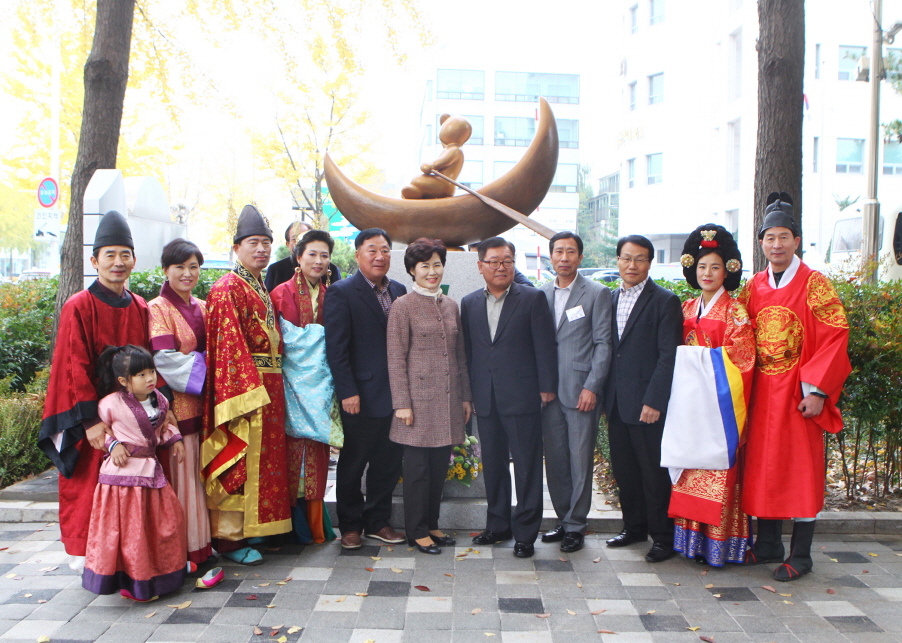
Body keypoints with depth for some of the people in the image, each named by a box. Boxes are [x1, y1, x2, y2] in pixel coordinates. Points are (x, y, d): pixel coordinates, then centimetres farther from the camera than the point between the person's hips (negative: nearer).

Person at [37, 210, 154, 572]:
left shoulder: (141, 309, 7)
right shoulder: (78, 308, -8)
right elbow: (75, 368, -11)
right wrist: (90, 419, -16)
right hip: (93, 415, -4)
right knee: (89, 483, 2)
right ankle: (85, 553, 16)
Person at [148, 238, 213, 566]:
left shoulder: (202, 308, 14)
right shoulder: (157, 308, -5)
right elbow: (165, 358, -15)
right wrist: (202, 367, -13)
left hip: (201, 401, 6)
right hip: (176, 401, -6)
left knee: (201, 471, 9)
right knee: (180, 473, -4)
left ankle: (202, 541, 18)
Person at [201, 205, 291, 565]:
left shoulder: (262, 289, 18)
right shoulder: (227, 289, -9)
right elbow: (229, 344, -16)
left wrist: (273, 384, 12)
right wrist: (248, 393, -22)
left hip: (268, 383, 9)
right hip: (243, 384, -9)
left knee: (262, 459, 13)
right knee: (240, 459, -4)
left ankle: (249, 528, 24)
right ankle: (229, 539, 5)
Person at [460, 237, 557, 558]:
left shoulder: (533, 299, -1)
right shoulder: (469, 304, 11)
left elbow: (545, 347, -3)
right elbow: (467, 351, 12)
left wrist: (546, 388, -6)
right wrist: (468, 394, 10)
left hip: (521, 397, -4)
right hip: (486, 400, 4)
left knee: (526, 467, 2)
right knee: (493, 465, 13)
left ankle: (525, 534, 12)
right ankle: (498, 526, 27)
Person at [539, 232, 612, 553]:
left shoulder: (597, 293, -1)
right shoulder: (541, 294, 12)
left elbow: (603, 344, -5)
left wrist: (592, 387, -12)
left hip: (581, 391, -4)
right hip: (548, 391, 4)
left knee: (580, 461, 0)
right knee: (554, 460, 10)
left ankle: (575, 526, 12)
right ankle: (563, 519, 24)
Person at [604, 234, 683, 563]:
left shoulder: (665, 301, -6)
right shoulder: (611, 299, 13)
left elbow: (669, 356, -11)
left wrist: (654, 401, -17)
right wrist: (605, 395, 9)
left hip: (647, 404, -6)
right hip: (616, 402, 6)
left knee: (654, 472, 1)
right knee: (624, 470, 14)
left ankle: (663, 537, 15)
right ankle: (634, 526, 30)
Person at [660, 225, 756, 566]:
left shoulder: (734, 311, -4)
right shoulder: (687, 308, 13)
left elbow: (738, 358, -10)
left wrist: (699, 357, -11)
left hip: (719, 402, -5)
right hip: (688, 401, 5)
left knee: (716, 471, -4)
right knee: (688, 468, 6)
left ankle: (718, 542, 4)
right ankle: (690, 537, 14)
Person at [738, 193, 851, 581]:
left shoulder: (815, 284, -6)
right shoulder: (753, 287, 8)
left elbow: (834, 338, -9)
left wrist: (816, 390, -15)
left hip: (797, 392, -5)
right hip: (761, 392, 5)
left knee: (801, 468, 2)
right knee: (763, 466, 10)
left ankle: (800, 555, 12)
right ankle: (768, 545, 23)